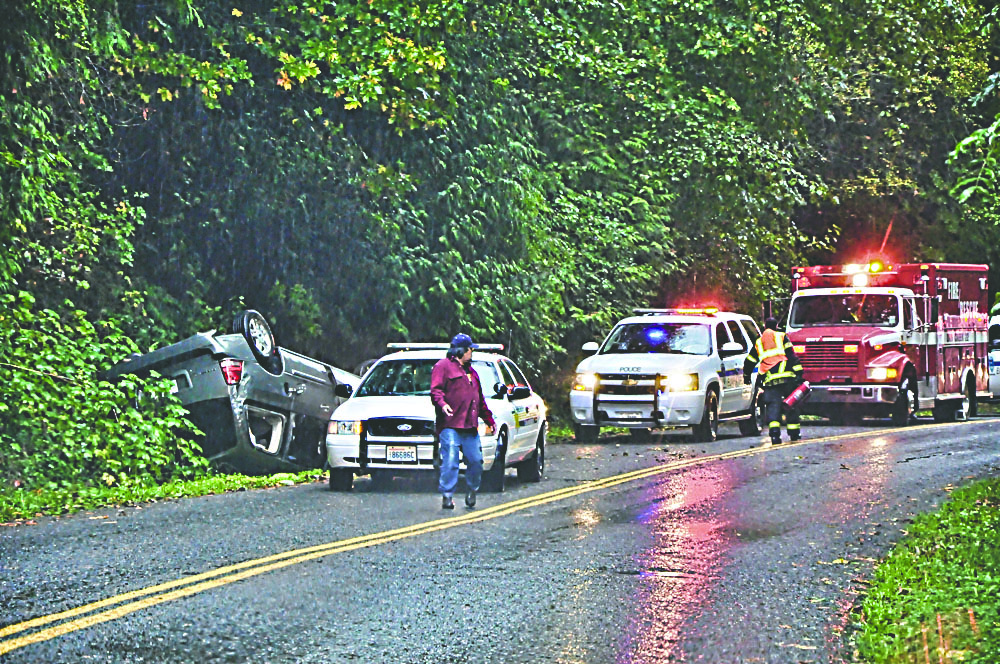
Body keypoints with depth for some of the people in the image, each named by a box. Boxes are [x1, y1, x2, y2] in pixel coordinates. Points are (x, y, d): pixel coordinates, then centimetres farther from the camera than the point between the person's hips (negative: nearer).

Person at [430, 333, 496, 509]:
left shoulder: (470, 371, 27)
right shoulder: (443, 366, 3)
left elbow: (480, 400, 32)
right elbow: (436, 390, -10)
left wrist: (489, 420, 32)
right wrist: (442, 404, -29)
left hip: (470, 427, 7)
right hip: (450, 426, -7)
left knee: (476, 461, 2)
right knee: (450, 463, -11)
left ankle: (472, 492, 20)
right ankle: (447, 496, -7)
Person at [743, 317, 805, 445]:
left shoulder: (758, 343, 19)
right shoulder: (782, 337, 10)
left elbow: (749, 362, 26)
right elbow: (792, 356, -1)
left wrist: (746, 377, 42)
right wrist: (798, 372, -4)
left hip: (770, 380, 2)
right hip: (787, 377, -2)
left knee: (773, 406, -2)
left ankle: (774, 432, -22)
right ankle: (794, 432, 16)